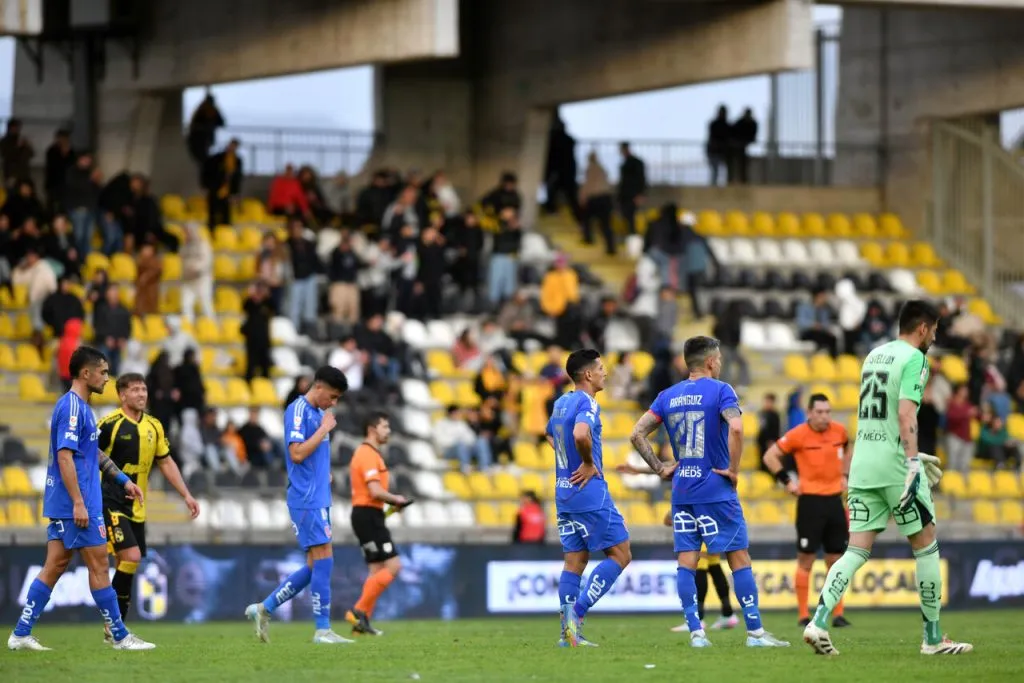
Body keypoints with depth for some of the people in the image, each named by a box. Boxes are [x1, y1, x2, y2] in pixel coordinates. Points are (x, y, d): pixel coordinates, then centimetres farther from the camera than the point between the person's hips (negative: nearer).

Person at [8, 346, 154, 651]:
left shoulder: (79, 406, 17)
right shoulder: (72, 407, -14)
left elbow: (91, 454, 28)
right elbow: (64, 456, -21)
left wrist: (123, 480, 30)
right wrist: (78, 502, -24)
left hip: (64, 507, 10)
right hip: (76, 503, -10)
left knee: (54, 566, 8)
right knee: (99, 566, -3)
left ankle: (21, 634, 6)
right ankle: (120, 637, 2)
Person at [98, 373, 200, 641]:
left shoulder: (153, 426, 10)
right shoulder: (109, 425, -10)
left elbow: (166, 462, 19)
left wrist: (186, 495, 14)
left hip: (137, 508, 7)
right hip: (112, 505, -7)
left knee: (128, 565, 6)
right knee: (131, 557, -18)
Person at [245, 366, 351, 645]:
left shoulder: (319, 413, 17)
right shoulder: (298, 410, -10)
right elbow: (297, 453, -19)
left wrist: (325, 474, 11)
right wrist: (325, 429, -14)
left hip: (318, 500, 9)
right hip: (306, 499, -9)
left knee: (315, 566, 9)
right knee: (323, 560, -11)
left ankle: (264, 609, 16)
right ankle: (323, 630, -8)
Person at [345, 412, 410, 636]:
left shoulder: (368, 454, 19)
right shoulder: (368, 455, -14)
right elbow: (375, 491, -23)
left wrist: (392, 501, 12)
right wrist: (396, 500, -7)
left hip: (367, 516, 11)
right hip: (369, 516, -11)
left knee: (377, 570, 9)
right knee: (393, 565, -12)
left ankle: (362, 622, 6)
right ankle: (359, 611, -12)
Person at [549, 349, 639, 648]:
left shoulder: (561, 403, 14)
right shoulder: (587, 403, -14)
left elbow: (550, 435, 33)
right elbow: (580, 434, -34)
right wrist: (589, 464, -17)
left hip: (564, 493, 9)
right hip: (590, 492, -9)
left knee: (574, 560, 10)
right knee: (620, 554, -1)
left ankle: (569, 632, 5)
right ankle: (576, 612, -12)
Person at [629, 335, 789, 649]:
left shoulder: (668, 396, 9)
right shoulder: (720, 390, -7)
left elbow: (637, 434, 6)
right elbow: (735, 427, -24)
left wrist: (659, 467, 9)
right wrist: (733, 469, -13)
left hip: (682, 492, 5)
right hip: (716, 490, -5)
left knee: (686, 562, 4)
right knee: (739, 558, 0)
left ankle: (695, 631, -2)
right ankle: (755, 631, 0)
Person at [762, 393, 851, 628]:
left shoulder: (839, 431, 4)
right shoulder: (798, 435, -10)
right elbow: (770, 456, -3)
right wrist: (787, 480, -8)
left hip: (834, 500, 5)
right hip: (810, 501, -5)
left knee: (836, 560, 6)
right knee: (806, 559, -1)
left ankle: (838, 614, 11)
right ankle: (803, 615, 4)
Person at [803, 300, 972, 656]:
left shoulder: (874, 355, 18)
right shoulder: (914, 359, -7)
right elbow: (906, 413, -20)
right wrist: (913, 460, -25)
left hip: (862, 466, 7)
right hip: (895, 464, -7)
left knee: (857, 550, 3)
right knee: (926, 546, 6)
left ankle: (819, 620, -16)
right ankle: (933, 638, 11)